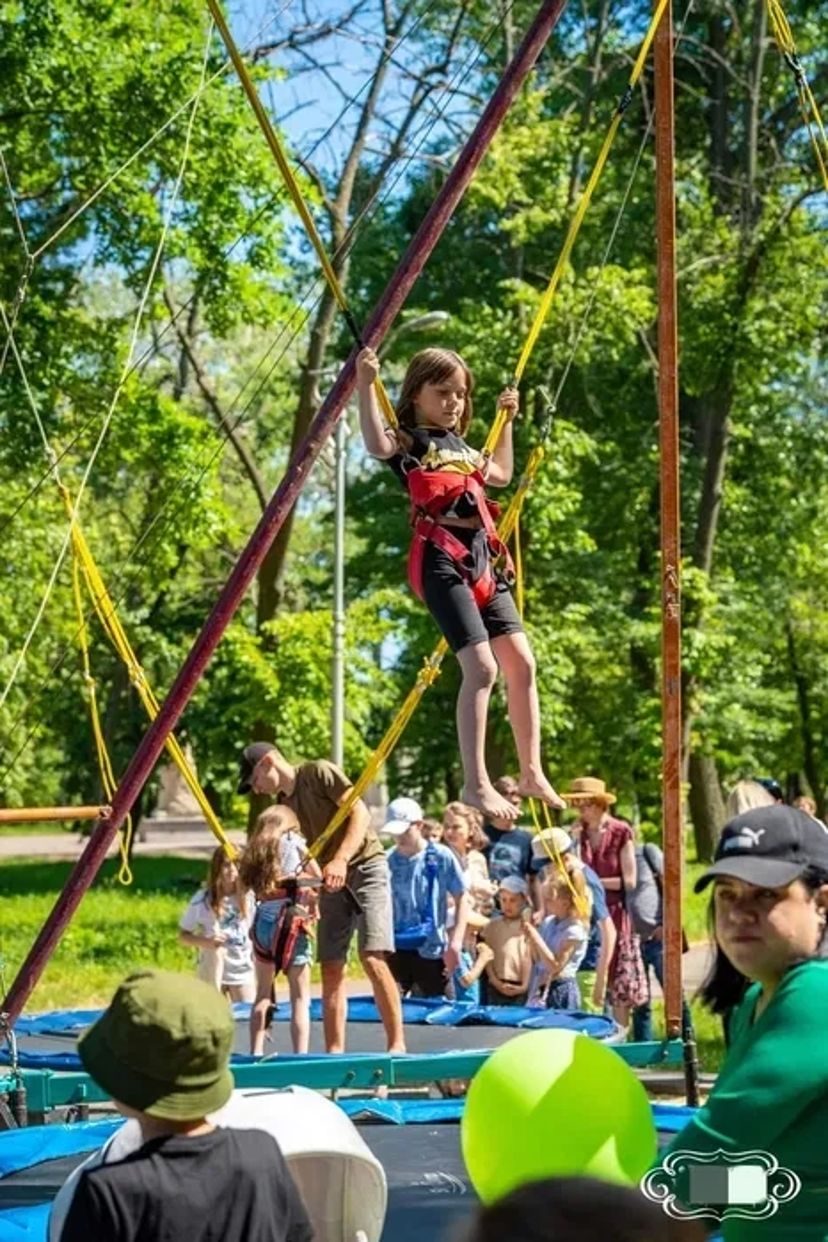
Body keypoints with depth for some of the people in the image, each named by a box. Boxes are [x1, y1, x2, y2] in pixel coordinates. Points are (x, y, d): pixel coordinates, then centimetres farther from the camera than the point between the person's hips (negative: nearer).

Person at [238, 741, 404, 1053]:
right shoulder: (283, 806, 14)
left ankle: (397, 1044, -15)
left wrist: (341, 859, -26)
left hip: (365, 866, -8)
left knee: (372, 959, -18)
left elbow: (360, 812, -15)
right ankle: (334, 1052, 3)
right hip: (331, 881, 8)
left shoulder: (319, 773, -7)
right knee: (331, 968, 2)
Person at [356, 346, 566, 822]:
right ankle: (476, 783, -18)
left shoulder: (461, 446, 23)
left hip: (482, 559, 8)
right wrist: (366, 386, -28)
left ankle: (532, 773, 13)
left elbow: (502, 475, 41)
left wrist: (507, 421, 39)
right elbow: (377, 445, -23)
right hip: (441, 560, -8)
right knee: (481, 667, -18)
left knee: (521, 663, 4)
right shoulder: (409, 441, 1)